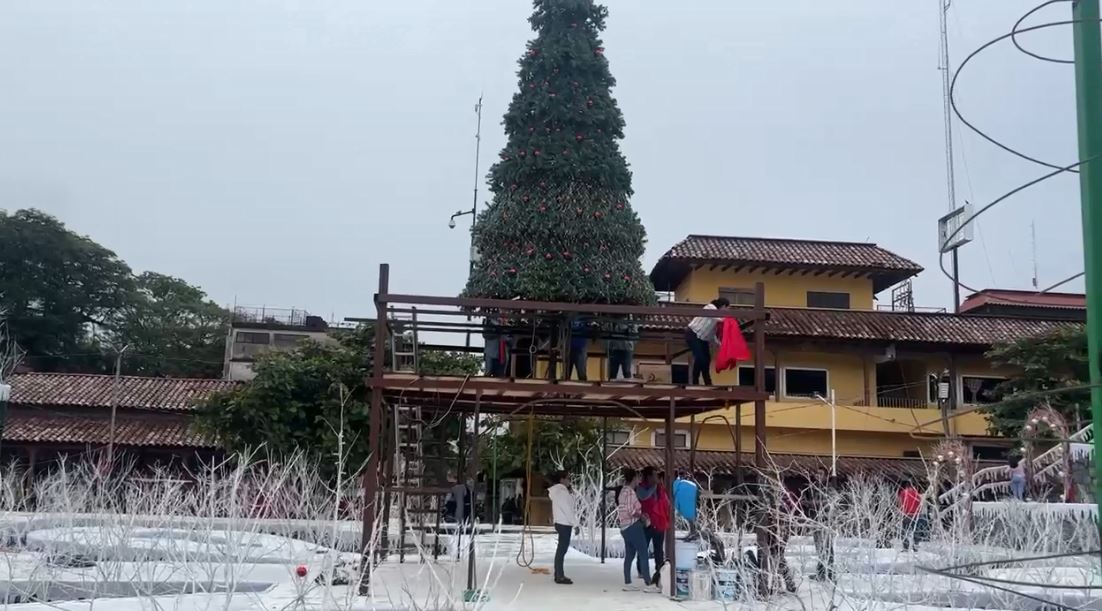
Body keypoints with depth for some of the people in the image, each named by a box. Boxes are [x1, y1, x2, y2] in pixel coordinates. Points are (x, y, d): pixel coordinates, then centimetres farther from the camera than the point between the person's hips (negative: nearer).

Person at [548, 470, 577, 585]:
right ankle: (560, 577, -6)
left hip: (562, 523, 10)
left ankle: (559, 575, 19)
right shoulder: (562, 491, -15)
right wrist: (575, 523, -12)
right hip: (564, 523, -10)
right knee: (562, 549, -7)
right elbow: (567, 509, -16)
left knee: (562, 549, 14)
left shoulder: (558, 490, 15)